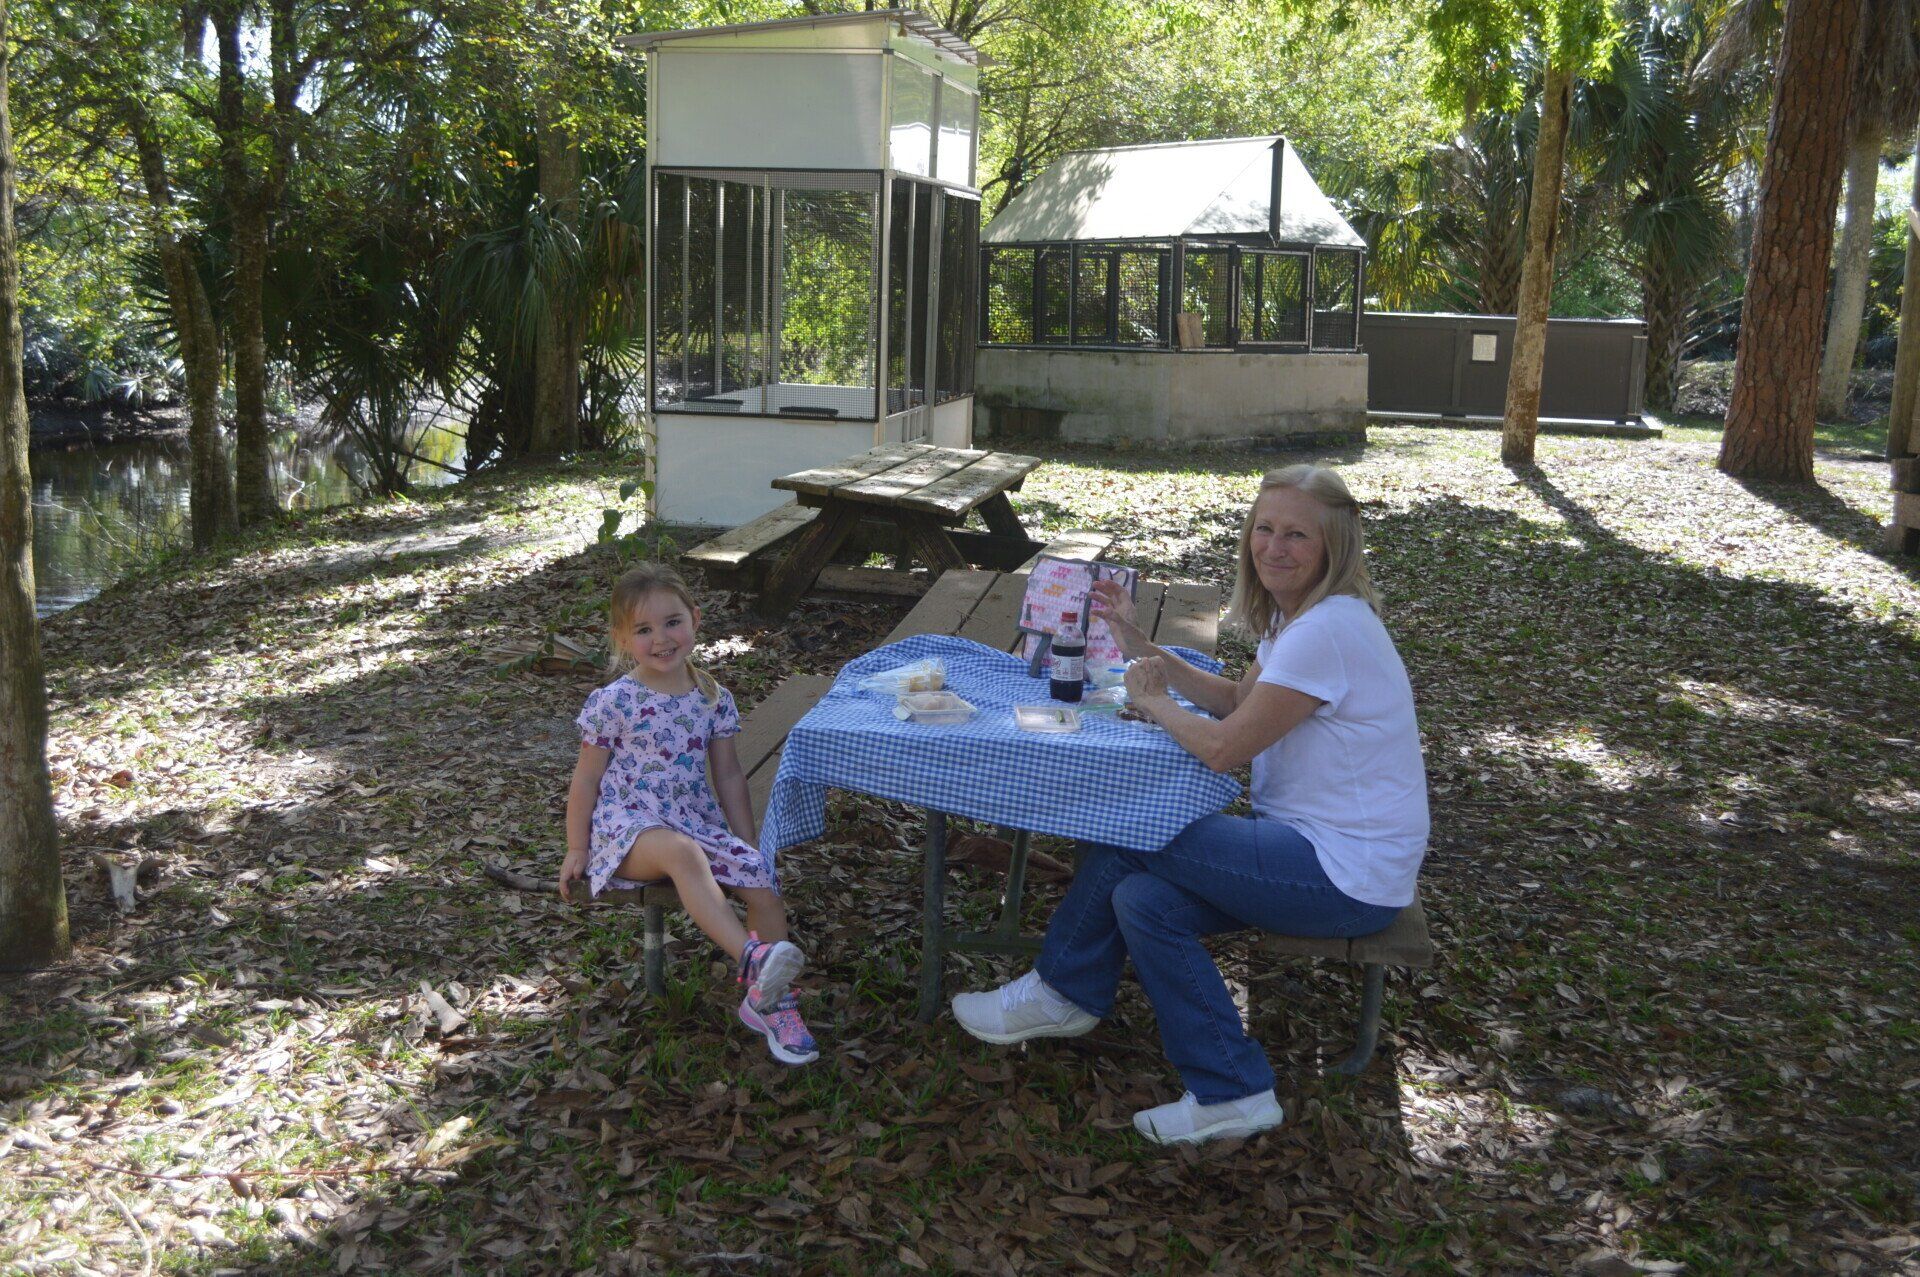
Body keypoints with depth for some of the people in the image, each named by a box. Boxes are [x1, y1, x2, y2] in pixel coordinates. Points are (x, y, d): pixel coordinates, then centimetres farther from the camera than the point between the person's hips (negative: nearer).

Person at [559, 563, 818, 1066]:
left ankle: (769, 1000, -6)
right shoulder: (614, 702, -7)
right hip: (627, 826, -5)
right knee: (682, 851, -39)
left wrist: (747, 846, 10)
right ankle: (752, 958, -51)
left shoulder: (712, 698, 6)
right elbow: (586, 780, 1)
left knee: (762, 876, -18)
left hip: (696, 820, 5)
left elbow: (729, 777, 13)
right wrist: (577, 850, 2)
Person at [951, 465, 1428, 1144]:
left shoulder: (1328, 630, -23)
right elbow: (1238, 699, 14)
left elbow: (1224, 746, -22)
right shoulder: (1296, 613, 8)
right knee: (1142, 898, -5)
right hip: (1313, 843, 9)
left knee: (1125, 831, -11)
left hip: (1346, 874, -9)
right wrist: (1143, 647, 6)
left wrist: (1153, 702, -3)